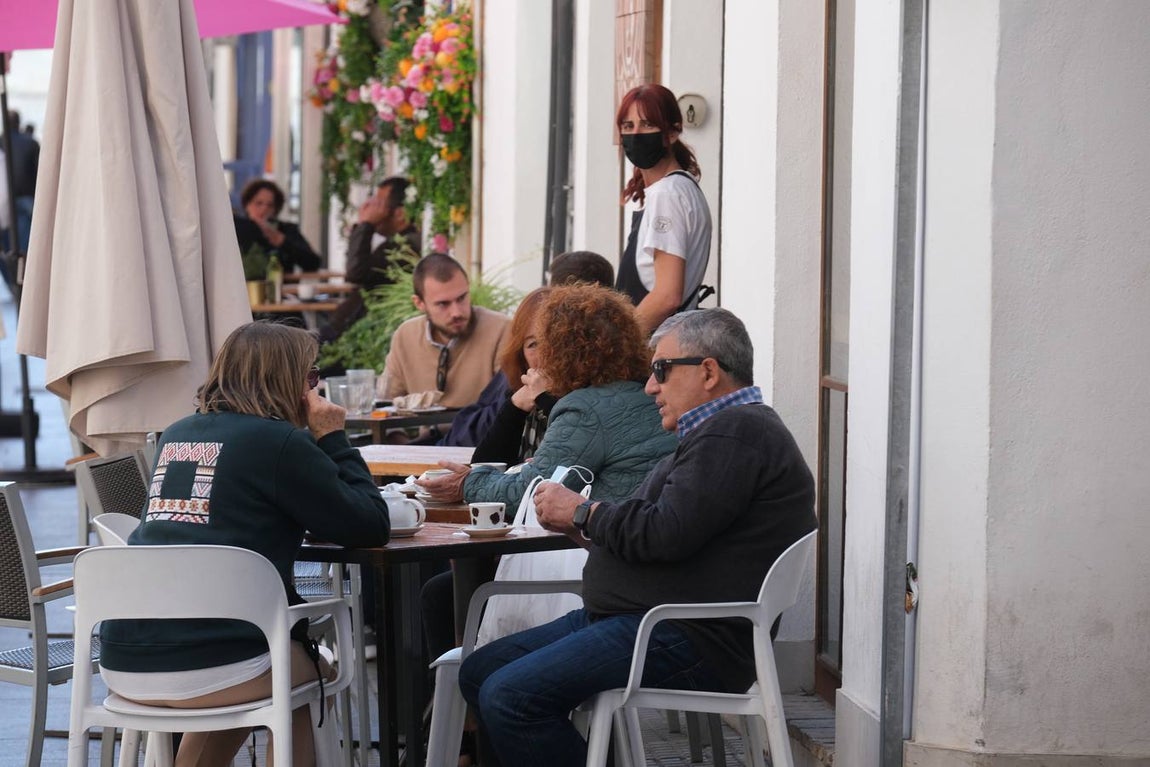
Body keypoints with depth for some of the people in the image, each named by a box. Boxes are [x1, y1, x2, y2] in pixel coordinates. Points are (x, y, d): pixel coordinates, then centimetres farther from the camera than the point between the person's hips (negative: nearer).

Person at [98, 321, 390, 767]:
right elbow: (370, 528, 0)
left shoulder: (176, 435, 16)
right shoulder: (278, 442, -3)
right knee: (314, 674, 26)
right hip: (208, 666, -6)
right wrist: (333, 439, 10)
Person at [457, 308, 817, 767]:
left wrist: (583, 512, -5)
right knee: (479, 672, 9)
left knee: (508, 695, -23)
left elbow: (665, 535, -22)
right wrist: (585, 529, 6)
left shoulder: (736, 432, -14)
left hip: (688, 641, -12)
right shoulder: (723, 430, 23)